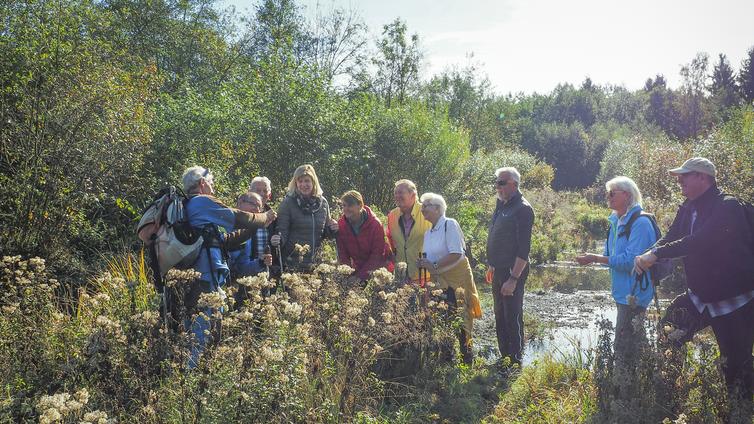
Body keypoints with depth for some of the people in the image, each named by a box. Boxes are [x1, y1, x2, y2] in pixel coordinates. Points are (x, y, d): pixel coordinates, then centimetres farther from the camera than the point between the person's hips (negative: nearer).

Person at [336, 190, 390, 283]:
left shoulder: (375, 224, -20)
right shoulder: (341, 225, -9)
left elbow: (377, 255, -20)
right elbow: (342, 254, -5)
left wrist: (361, 276, -25)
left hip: (377, 269, -3)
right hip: (357, 268, 3)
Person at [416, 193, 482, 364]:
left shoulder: (450, 225, -11)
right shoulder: (428, 233, 13)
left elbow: (456, 254, -21)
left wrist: (434, 265, -19)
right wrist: (423, 263, -2)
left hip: (456, 278, -8)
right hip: (439, 280, 8)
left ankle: (465, 356, 2)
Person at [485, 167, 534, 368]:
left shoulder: (522, 209, -16)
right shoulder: (501, 204, 11)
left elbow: (523, 249, -21)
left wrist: (513, 278, -23)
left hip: (513, 271, -9)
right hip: (499, 271, 9)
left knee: (513, 319, -3)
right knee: (500, 317, 16)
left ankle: (515, 363, 5)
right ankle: (504, 359, 27)